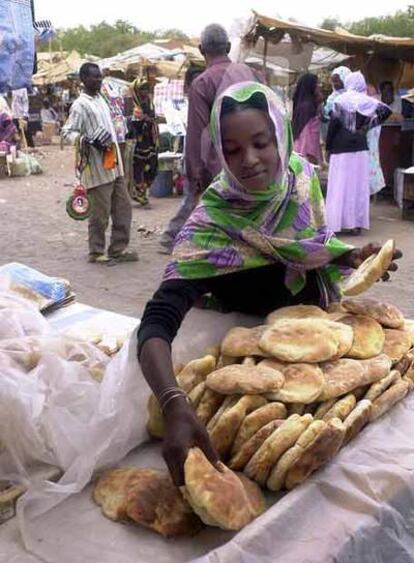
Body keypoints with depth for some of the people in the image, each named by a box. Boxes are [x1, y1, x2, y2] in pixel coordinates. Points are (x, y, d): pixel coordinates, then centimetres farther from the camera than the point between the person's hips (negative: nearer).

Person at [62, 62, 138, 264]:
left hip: (113, 165, 8)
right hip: (97, 168, -8)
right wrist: (85, 140, -31)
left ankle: (118, 249, 20)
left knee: (123, 208, 10)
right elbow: (66, 131, -15)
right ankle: (96, 253, 11)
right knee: (100, 213, -2)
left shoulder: (100, 99, 15)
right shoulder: (80, 105, -10)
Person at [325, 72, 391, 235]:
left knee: (340, 184, -1)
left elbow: (334, 123, -8)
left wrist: (328, 146, -1)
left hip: (341, 146, -3)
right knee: (359, 184, 7)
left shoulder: (341, 99, -5)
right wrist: (367, 126, 4)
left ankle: (335, 223, -1)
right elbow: (386, 110, -1)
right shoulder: (367, 100, 4)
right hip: (360, 146, 3)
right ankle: (357, 223, 9)